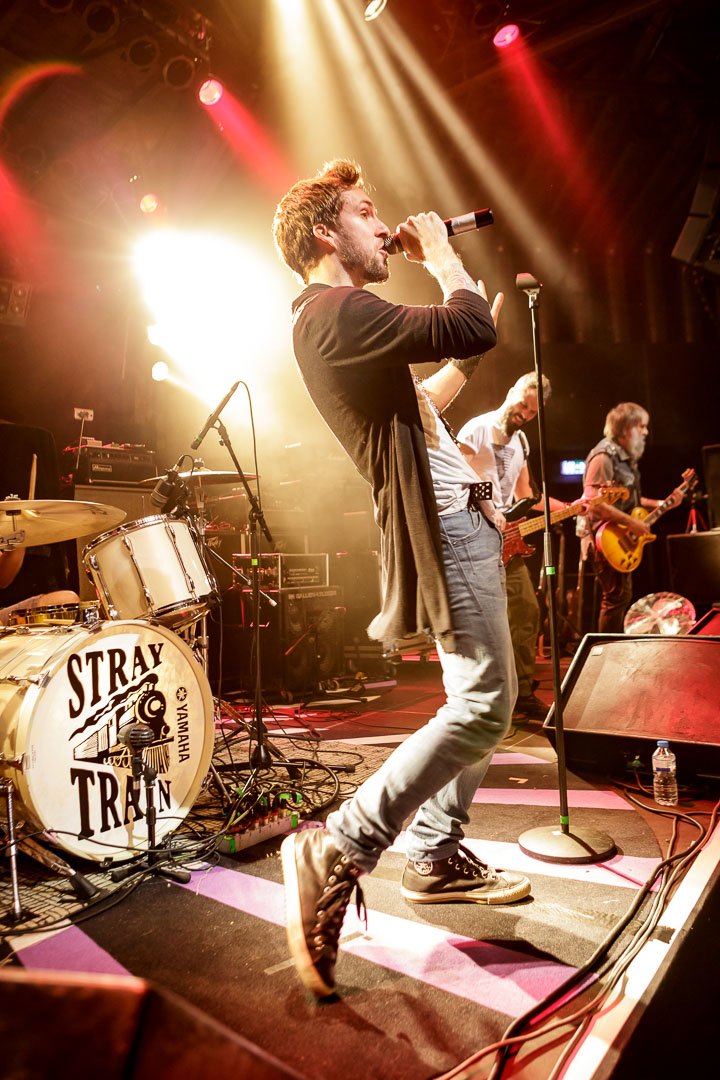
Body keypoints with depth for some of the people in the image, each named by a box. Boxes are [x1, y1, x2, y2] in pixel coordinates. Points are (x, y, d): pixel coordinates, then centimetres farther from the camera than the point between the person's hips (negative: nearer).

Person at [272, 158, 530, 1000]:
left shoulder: (345, 318, 21)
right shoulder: (334, 310, -13)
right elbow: (471, 329, -22)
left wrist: (469, 351, 28)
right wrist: (442, 255, -4)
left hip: (458, 518, 11)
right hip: (441, 521, -11)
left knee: (479, 699, 13)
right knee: (483, 705, -12)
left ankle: (435, 857, 23)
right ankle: (336, 851, -6)